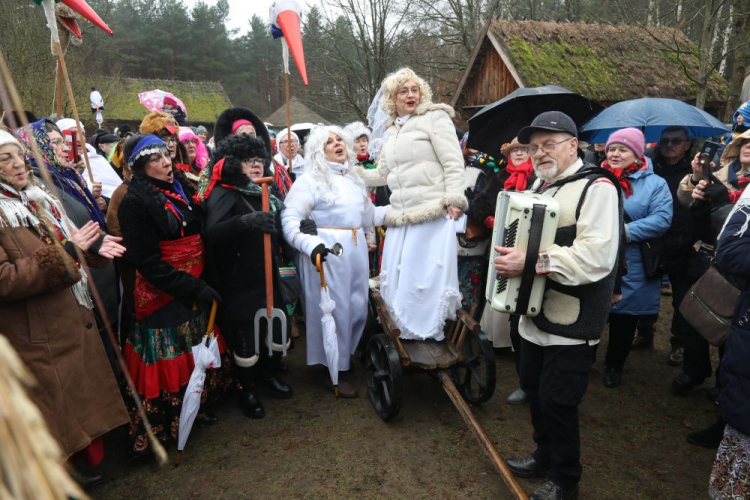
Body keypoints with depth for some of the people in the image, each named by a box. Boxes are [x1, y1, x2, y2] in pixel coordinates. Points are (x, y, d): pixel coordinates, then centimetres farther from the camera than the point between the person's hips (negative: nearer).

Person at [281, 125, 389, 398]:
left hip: (356, 251, 7)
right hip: (326, 252, -7)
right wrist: (311, 244, -29)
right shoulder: (310, 179, -5)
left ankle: (347, 358, 32)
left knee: (358, 309, 11)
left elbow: (368, 216, 23)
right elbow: (290, 219, -14)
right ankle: (337, 369, 15)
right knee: (334, 310, -1)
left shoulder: (354, 179, 18)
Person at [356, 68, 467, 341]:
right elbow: (383, 175, 23)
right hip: (401, 216, 7)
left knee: (427, 275, -4)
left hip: (432, 213, -7)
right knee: (397, 278, 9)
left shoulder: (435, 117, 0)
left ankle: (429, 335, 14)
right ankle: (410, 331, 26)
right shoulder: (391, 130, 20)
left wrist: (453, 200, -18)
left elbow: (453, 163, -8)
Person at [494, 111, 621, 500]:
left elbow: (596, 258, -28)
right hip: (535, 315, 8)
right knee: (533, 389, 19)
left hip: (571, 323, -8)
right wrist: (512, 256, 4)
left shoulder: (596, 187, -15)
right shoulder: (540, 185, 12)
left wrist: (532, 262, -31)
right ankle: (545, 456, 41)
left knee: (557, 401, 2)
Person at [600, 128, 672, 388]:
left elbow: (662, 219, -12)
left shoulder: (654, 183, 0)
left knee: (624, 318, 12)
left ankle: (615, 366, 31)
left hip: (631, 271, -1)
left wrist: (624, 232, -22)